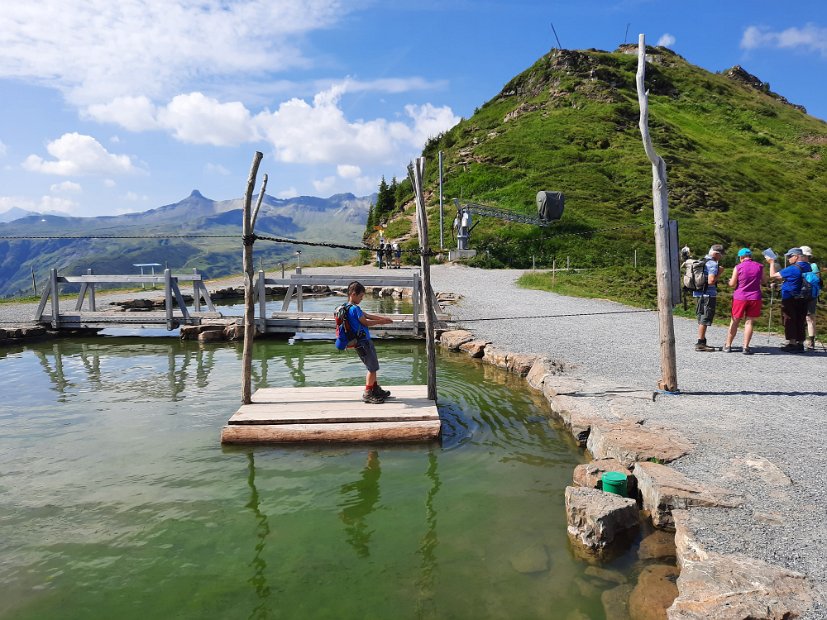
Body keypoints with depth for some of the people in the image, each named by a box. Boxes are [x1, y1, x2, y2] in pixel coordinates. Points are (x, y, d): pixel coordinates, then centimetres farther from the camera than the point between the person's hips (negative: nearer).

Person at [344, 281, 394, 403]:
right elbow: (366, 322, -15)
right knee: (372, 368, -3)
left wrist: (383, 318, 9)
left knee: (373, 366, 19)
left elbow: (368, 315, 16)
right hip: (362, 342, -10)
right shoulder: (354, 309, -18)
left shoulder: (354, 308, 13)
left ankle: (376, 389, 30)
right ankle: (367, 394, 5)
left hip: (365, 341, 10)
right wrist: (381, 322, -5)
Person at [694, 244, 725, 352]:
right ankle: (700, 343, -4)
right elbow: (711, 281, -22)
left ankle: (702, 342, 24)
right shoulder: (713, 264, -14)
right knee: (705, 319, -5)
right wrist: (719, 274, -8)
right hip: (708, 294, -9)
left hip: (699, 293, 9)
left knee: (702, 318, 16)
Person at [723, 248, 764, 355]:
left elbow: (732, 283, -5)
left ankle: (728, 345, 14)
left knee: (735, 321, 8)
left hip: (740, 297, -1)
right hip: (755, 298, 1)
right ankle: (745, 347, -1)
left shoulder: (738, 267, -6)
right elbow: (763, 281, 14)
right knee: (749, 322, 3)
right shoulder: (759, 267, 2)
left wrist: (730, 280, 16)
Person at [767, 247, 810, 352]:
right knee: (800, 322, 11)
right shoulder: (807, 267, 6)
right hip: (803, 300, 7)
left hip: (790, 299, -7)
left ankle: (792, 344, 3)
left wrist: (772, 263, -2)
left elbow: (773, 275, -15)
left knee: (789, 322, 1)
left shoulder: (792, 269, -19)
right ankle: (800, 344, 16)